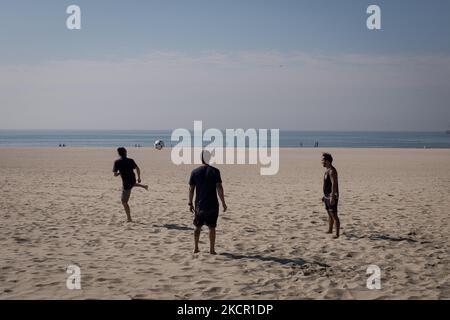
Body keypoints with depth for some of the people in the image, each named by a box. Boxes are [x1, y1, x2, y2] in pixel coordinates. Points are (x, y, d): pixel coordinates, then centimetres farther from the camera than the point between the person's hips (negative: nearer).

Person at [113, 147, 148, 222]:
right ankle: (143, 186, 37)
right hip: (133, 180, 5)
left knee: (124, 202, 7)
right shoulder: (130, 160, -3)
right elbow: (137, 169, -7)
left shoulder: (117, 162, -11)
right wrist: (139, 178, 6)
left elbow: (115, 174, -10)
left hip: (126, 184, -5)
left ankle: (129, 219, 6)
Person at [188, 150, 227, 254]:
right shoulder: (214, 171, -7)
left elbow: (191, 189, 1)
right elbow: (219, 188, -10)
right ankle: (212, 249, 8)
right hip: (212, 205, -2)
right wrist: (223, 203, -4)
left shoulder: (195, 172, -1)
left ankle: (196, 248, 19)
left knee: (198, 226, 16)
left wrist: (190, 203, 9)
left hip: (199, 205, 2)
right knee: (212, 227, 6)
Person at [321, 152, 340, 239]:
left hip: (332, 196, -10)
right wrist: (324, 196, 23)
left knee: (334, 215, -9)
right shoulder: (327, 170, 14)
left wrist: (332, 197, -28)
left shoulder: (332, 171, -17)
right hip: (327, 196, 10)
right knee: (329, 214, 19)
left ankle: (337, 234, -7)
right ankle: (330, 230, 30)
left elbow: (334, 184, -24)